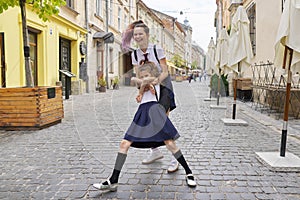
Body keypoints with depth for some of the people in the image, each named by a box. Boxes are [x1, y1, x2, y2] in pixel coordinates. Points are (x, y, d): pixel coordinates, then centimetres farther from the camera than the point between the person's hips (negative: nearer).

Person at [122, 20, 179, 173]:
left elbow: (165, 72, -14)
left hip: (163, 87, -5)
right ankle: (155, 151, 30)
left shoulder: (157, 50, -11)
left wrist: (158, 80, -33)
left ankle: (175, 157, -2)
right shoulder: (135, 54, 3)